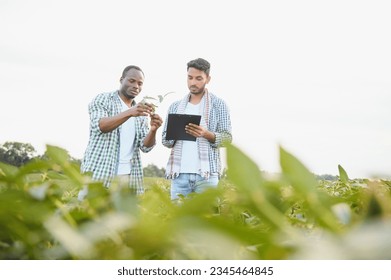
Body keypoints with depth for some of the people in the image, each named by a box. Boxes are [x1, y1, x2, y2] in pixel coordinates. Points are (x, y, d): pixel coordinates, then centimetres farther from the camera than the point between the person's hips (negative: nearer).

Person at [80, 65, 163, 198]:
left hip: (129, 177, 4)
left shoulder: (141, 114, 16)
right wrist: (129, 113, -30)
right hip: (99, 173, -4)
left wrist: (153, 130, -15)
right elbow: (99, 126, -16)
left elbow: (145, 146, 6)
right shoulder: (102, 99, 2)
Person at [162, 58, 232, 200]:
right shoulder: (175, 106, 15)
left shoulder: (218, 104, 5)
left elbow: (227, 138, 0)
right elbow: (165, 140, 14)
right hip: (179, 173, 3)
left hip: (206, 173, -3)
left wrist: (206, 134, -19)